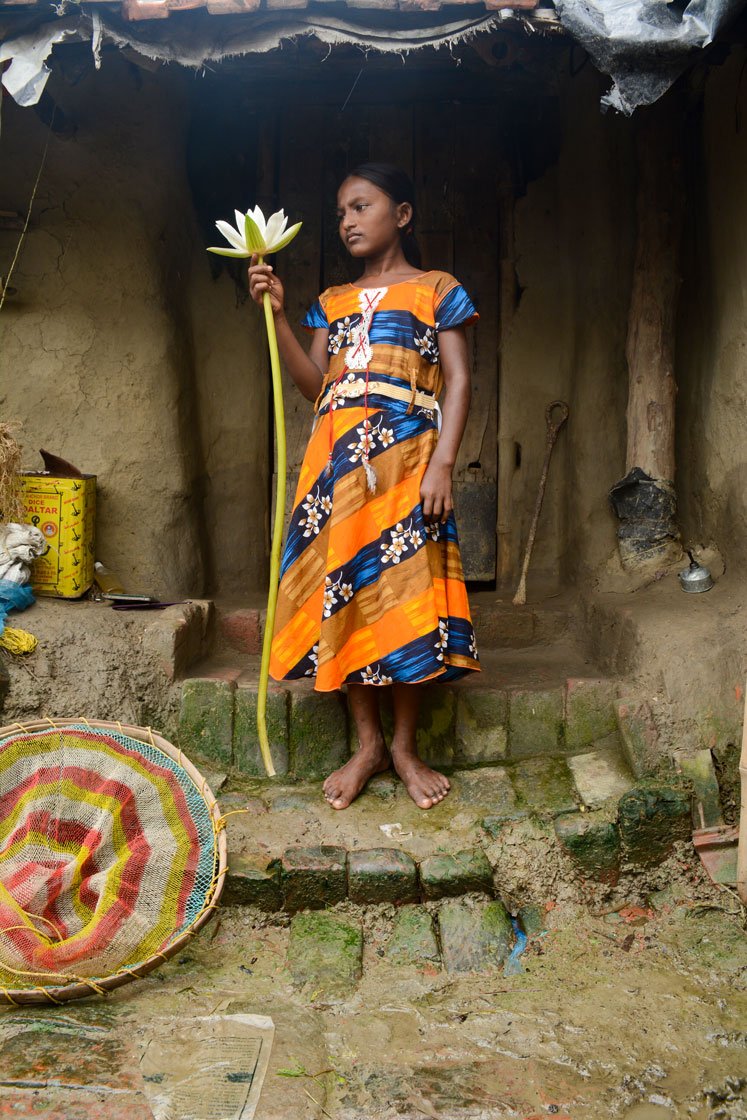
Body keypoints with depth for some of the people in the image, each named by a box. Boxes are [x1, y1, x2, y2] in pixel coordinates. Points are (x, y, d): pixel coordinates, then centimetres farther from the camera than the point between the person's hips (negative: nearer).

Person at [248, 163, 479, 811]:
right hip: (337, 457, 4)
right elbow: (314, 386, 12)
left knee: (404, 590, -6)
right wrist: (276, 314, 4)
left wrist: (442, 465, -13)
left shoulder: (436, 291, 9)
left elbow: (458, 381, -1)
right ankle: (367, 743, 12)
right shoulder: (333, 302, 21)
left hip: (405, 454, -4)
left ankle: (405, 744, 8)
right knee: (342, 590, 1)